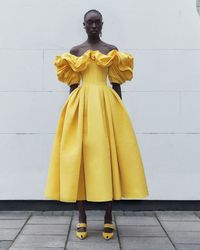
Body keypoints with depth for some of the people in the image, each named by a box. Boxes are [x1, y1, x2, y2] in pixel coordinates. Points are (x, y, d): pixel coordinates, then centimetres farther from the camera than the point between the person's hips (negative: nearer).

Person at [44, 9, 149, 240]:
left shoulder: (112, 50, 10)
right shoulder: (74, 51, 11)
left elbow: (117, 84, 8)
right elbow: (72, 85, 9)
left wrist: (118, 111, 2)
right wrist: (72, 112, 2)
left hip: (107, 105, 0)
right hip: (80, 106, 0)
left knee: (109, 155, -4)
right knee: (79, 157, -3)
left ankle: (108, 217, 6)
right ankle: (82, 218, 6)